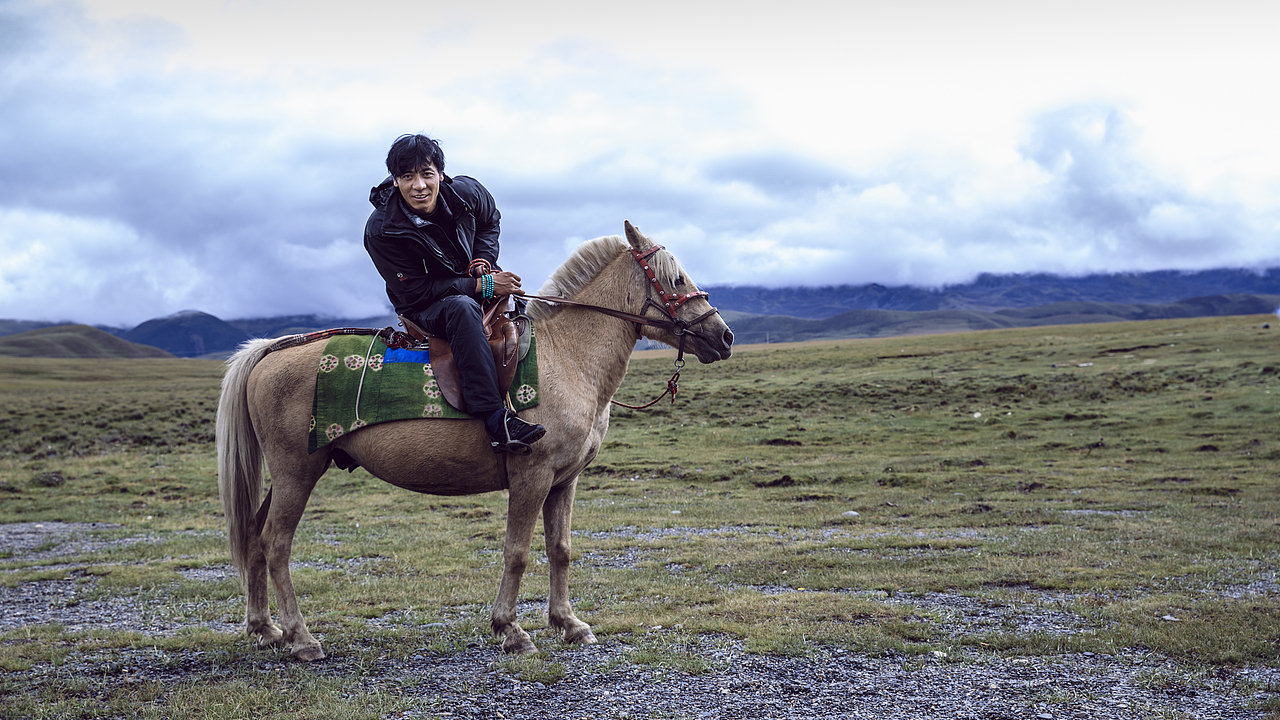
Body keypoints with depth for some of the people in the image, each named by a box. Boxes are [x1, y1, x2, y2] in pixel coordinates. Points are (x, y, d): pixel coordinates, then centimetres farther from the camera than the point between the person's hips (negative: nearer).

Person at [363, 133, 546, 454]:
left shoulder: (466, 193, -13)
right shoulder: (381, 231, -25)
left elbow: (490, 222, 11)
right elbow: (417, 292, -24)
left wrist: (485, 264, -9)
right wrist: (483, 286, -28)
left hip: (477, 283, 8)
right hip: (421, 310, -7)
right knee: (462, 308, -37)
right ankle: (496, 420, -48)